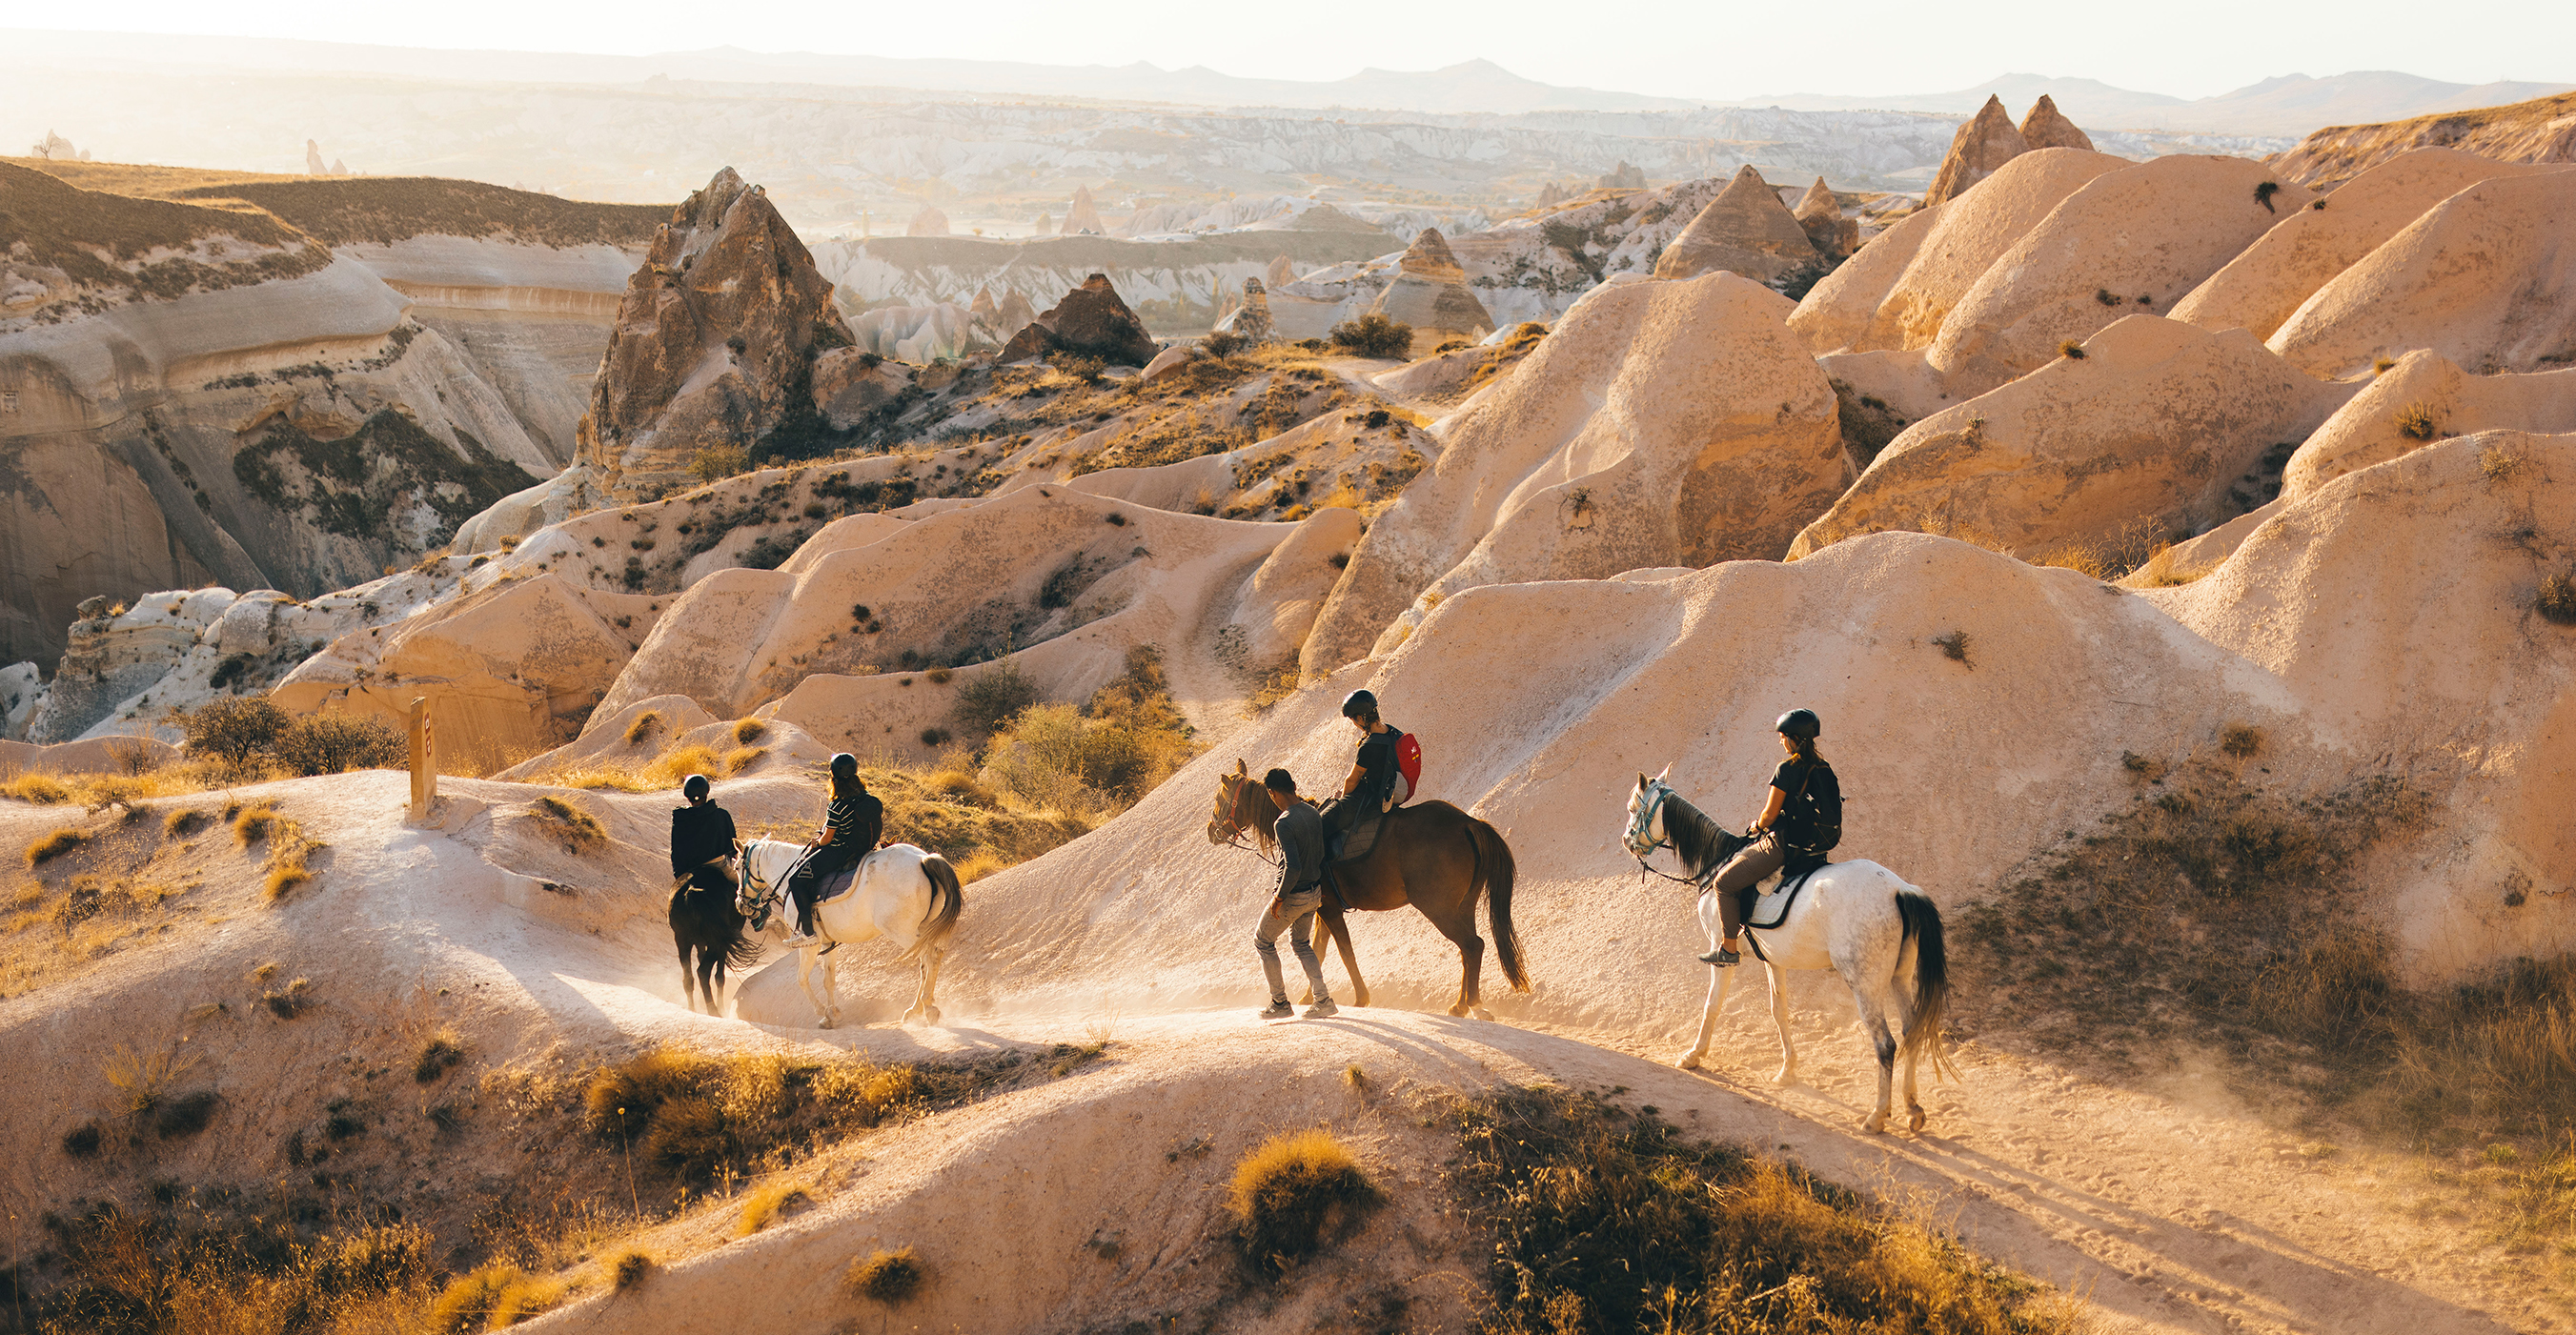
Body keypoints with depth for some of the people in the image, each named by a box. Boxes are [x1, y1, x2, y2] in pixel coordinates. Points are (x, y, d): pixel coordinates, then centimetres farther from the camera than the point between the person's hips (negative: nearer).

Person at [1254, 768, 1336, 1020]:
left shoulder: (1284, 824, -25)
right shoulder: (1313, 813, 1)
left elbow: (1293, 867, -31)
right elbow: (1322, 854, 9)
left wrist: (1279, 898, -19)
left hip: (1293, 896, -8)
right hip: (1314, 893, 8)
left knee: (1262, 941, 13)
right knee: (1301, 944, 24)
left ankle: (1280, 1002, 16)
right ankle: (1323, 1000, 16)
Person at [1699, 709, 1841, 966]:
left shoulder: (1788, 769, -18)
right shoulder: (1824, 769, 6)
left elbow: (1770, 814, -14)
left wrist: (1758, 826, 9)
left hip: (1781, 846, -9)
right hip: (1813, 846, 9)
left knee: (1724, 883, 2)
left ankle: (1729, 949, 4)